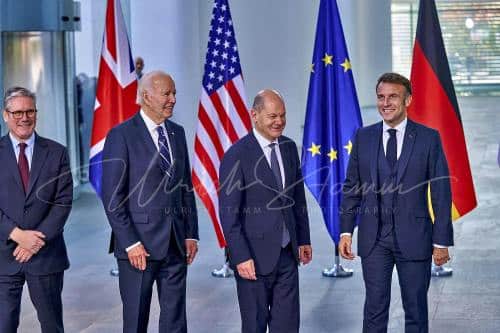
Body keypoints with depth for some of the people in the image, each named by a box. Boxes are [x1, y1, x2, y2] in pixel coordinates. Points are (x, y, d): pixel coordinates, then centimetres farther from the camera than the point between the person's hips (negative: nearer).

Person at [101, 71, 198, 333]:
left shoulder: (177, 133, 11)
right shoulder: (121, 135, -8)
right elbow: (112, 197, -11)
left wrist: (191, 234, 7)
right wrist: (130, 243, -15)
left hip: (176, 243, 5)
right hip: (140, 245, -5)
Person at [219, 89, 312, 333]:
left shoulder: (289, 148, 7)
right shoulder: (237, 156, -13)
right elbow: (228, 213, -14)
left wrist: (303, 239, 14)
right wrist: (241, 257, -17)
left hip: (287, 255, 6)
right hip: (255, 257, -6)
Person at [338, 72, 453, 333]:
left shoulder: (429, 138, -3)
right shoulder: (364, 137, 4)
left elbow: (441, 192, -2)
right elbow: (351, 187, 8)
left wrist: (441, 241, -5)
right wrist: (346, 231, 2)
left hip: (414, 238, -1)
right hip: (373, 238, 2)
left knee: (416, 309, 8)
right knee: (375, 307, 6)